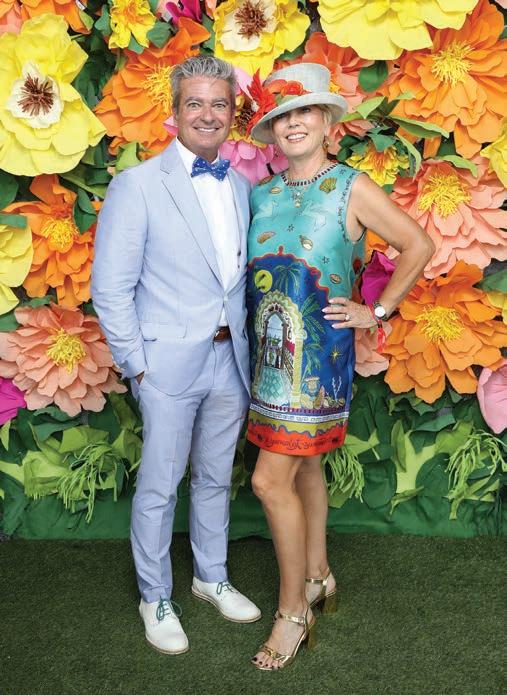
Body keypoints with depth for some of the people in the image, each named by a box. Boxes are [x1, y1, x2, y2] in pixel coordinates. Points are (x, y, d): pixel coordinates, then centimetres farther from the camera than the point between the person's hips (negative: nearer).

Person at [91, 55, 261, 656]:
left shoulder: (240, 187, 8)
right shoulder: (138, 185, -9)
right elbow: (110, 289, -10)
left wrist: (246, 344, 5)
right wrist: (136, 365, -11)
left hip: (229, 359, 5)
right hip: (169, 363, -5)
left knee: (216, 478, 18)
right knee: (159, 487, 6)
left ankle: (212, 577, 38)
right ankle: (155, 597, 26)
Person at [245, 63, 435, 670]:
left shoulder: (352, 189, -6)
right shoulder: (260, 195, 8)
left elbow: (418, 245, -2)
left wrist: (377, 312, -3)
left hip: (318, 351, -5)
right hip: (269, 348, 6)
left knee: (271, 479, -8)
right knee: (302, 464, 16)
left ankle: (293, 610, 9)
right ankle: (318, 576, 35)